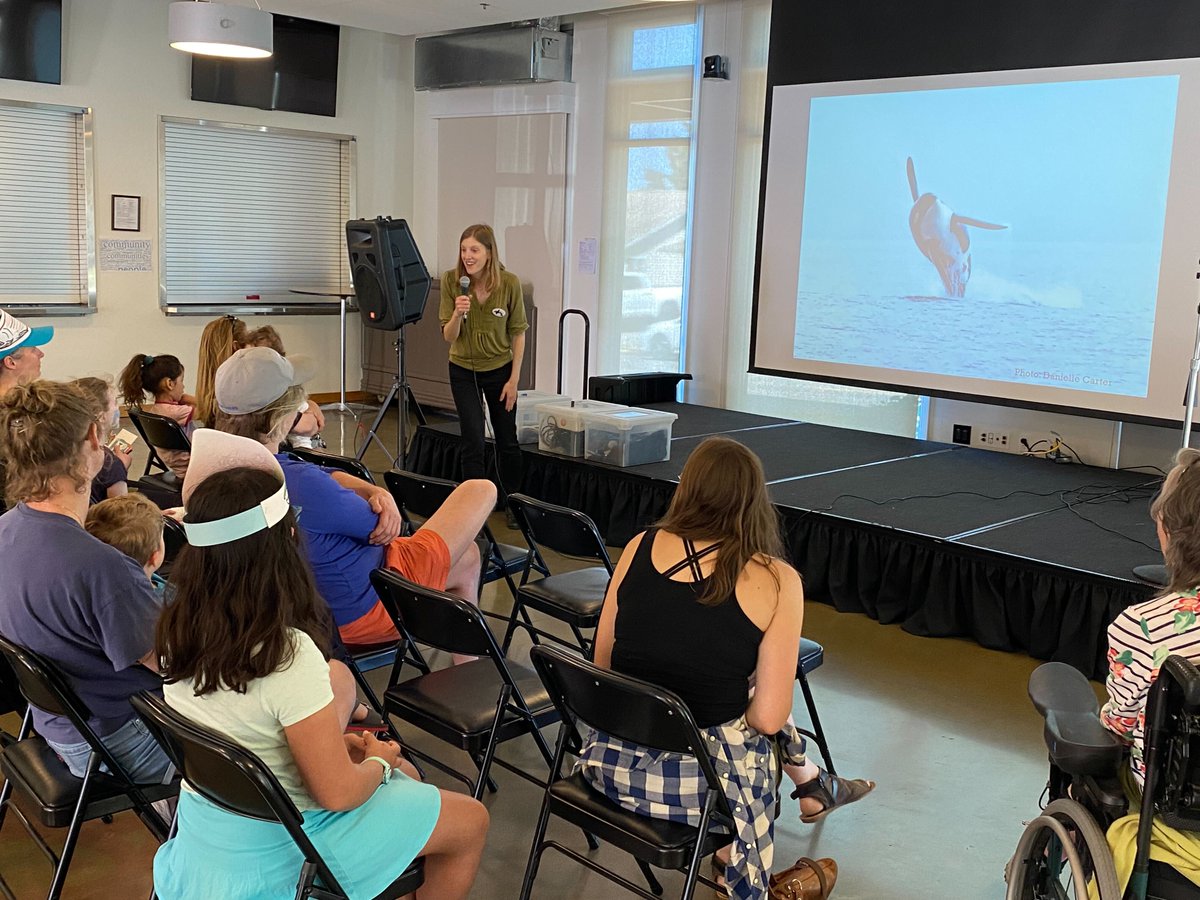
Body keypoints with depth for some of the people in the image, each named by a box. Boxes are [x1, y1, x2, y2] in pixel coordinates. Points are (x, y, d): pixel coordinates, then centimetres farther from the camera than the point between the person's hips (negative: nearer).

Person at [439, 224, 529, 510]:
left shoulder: (509, 283, -17)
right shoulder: (451, 280, -15)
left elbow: (518, 332, -7)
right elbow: (449, 337, -12)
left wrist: (514, 379, -7)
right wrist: (457, 313, -32)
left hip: (499, 368, 0)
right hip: (463, 370, 0)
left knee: (507, 441, 13)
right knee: (473, 443, -7)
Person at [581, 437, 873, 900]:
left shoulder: (640, 547, -1)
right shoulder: (776, 581, -10)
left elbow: (603, 664, 7)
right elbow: (768, 718, -11)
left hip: (609, 763, 4)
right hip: (699, 783, -4)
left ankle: (812, 784, 47)